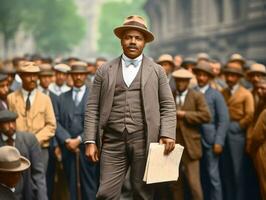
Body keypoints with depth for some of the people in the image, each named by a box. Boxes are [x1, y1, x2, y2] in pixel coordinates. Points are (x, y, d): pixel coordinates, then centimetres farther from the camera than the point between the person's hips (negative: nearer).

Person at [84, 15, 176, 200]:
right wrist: (90, 141, 0)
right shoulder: (105, 71, 10)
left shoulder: (157, 71, 10)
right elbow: (93, 108, 8)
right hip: (113, 141, 0)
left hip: (144, 140, 0)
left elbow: (168, 106, 8)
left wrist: (168, 134, -8)